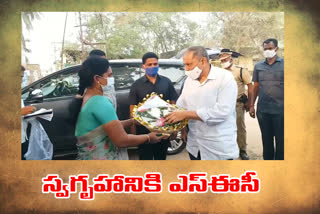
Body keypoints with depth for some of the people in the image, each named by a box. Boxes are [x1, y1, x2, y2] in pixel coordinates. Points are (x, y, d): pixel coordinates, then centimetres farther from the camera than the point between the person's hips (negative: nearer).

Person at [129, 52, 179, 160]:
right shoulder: (137, 85, -2)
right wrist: (133, 131, -4)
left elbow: (173, 104, 7)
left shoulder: (166, 82, 3)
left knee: (161, 157, 18)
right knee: (145, 158, 9)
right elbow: (132, 109, -1)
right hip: (144, 130, -2)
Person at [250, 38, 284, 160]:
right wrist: (251, 105, 8)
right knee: (266, 139, 15)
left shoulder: (283, 64, -1)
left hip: (280, 110, -2)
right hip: (262, 110, 3)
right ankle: (267, 159, 30)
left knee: (280, 140, 7)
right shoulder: (258, 66, 7)